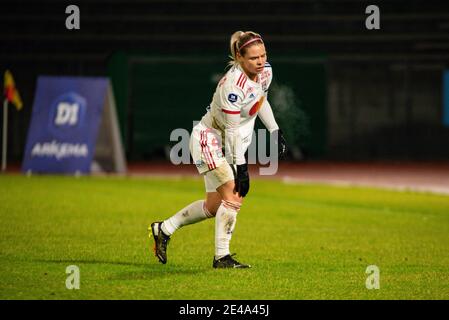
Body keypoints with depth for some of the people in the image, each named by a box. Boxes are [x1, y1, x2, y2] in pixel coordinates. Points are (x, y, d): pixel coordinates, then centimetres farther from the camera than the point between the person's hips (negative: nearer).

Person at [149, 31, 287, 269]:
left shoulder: (266, 72, -6)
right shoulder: (233, 85, -30)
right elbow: (232, 130, -26)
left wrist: (275, 131, 12)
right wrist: (241, 167, -24)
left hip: (232, 144, 9)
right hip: (209, 139, -9)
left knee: (214, 205, 11)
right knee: (233, 195, -18)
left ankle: (163, 229, 27)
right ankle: (221, 257, -7)